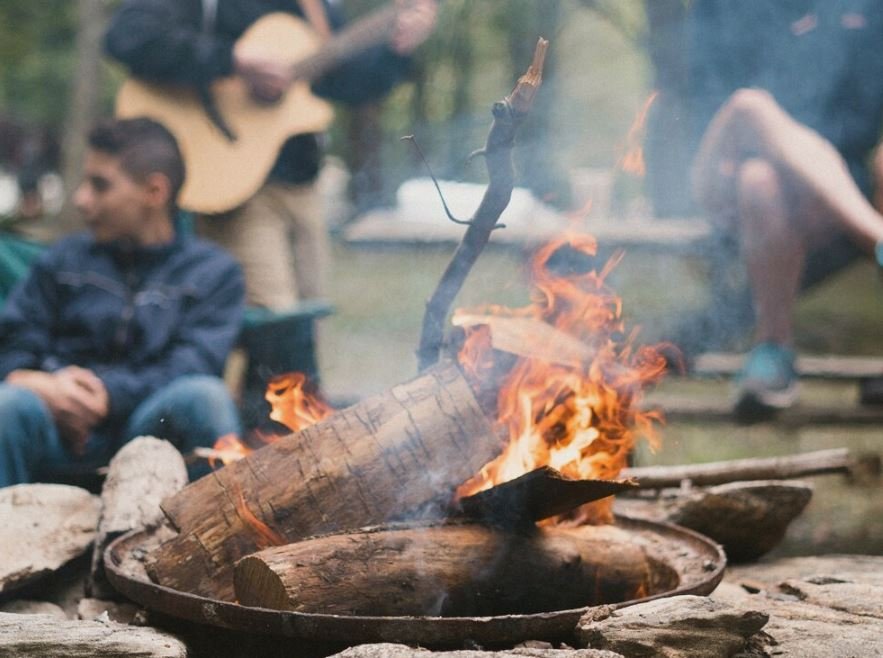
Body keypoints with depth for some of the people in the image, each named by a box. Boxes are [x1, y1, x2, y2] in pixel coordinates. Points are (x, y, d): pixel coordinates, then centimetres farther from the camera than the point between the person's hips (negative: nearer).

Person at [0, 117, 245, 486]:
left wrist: (110, 393, -18)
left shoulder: (214, 272, 13)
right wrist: (36, 382, -14)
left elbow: (193, 368, -3)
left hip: (149, 421, -1)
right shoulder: (64, 260, 21)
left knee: (204, 395, -33)